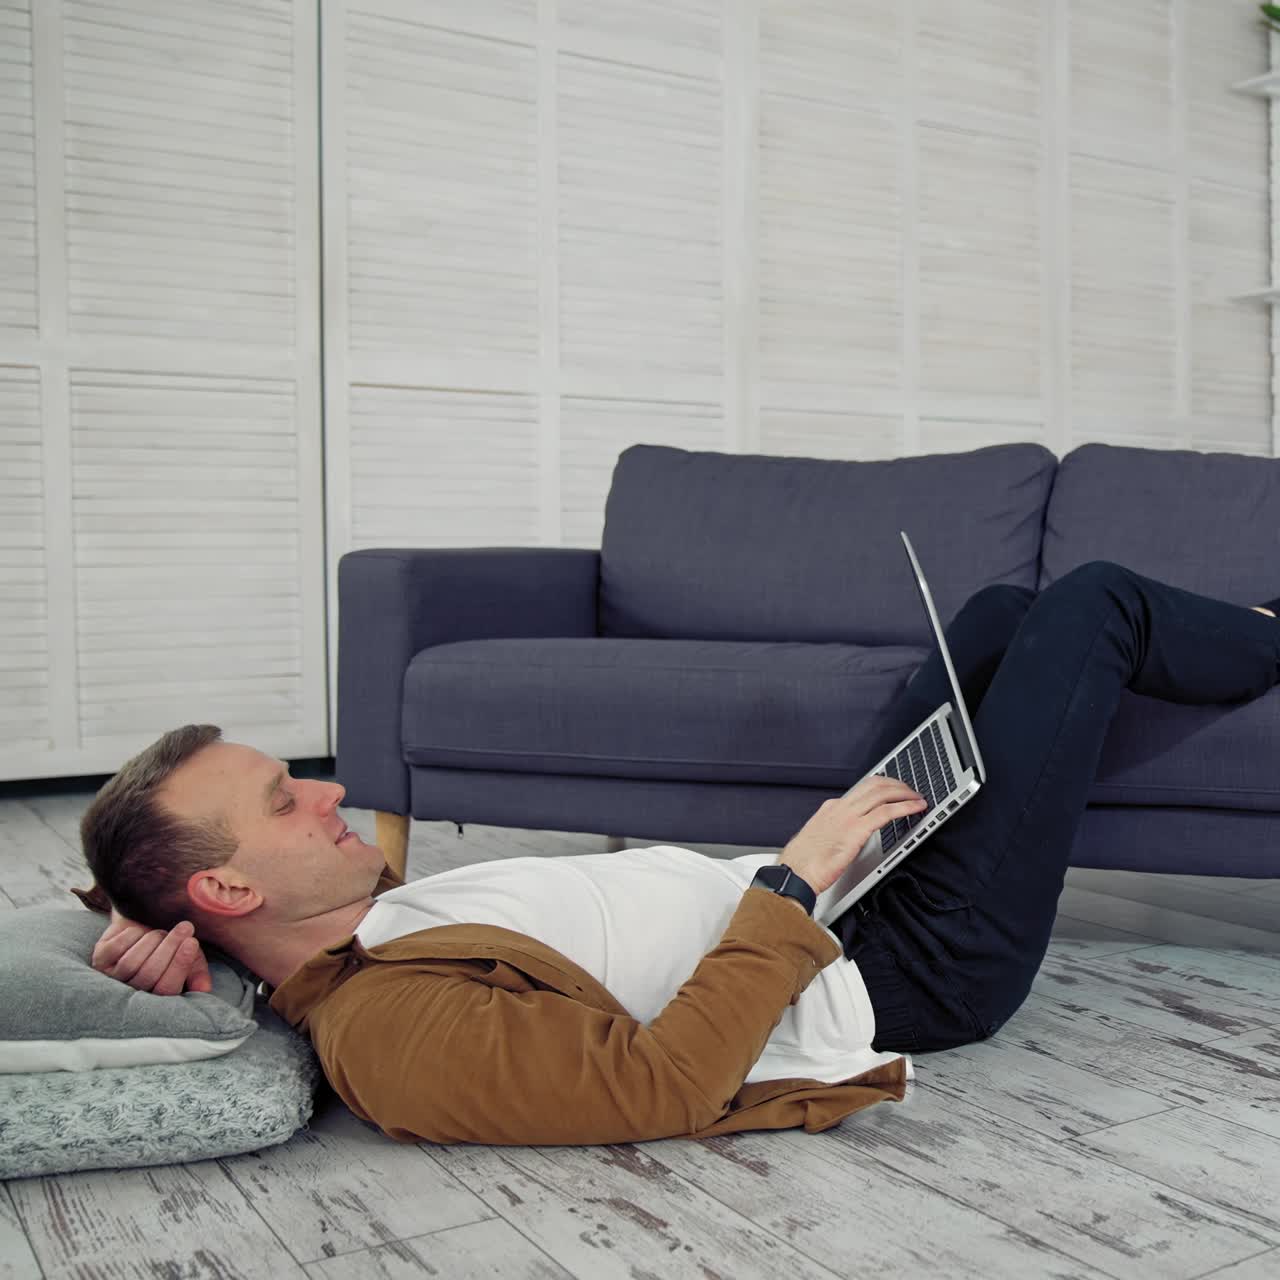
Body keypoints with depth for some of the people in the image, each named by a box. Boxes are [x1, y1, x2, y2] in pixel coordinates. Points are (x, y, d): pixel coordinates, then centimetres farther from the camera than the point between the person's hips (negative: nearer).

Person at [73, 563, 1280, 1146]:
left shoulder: (347, 941, -4)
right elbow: (662, 1085, -35)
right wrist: (794, 880, -27)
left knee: (1005, 609, 20)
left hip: (836, 894, 9)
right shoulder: (393, 1033, -30)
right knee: (1093, 599, 0)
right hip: (920, 960, -9)